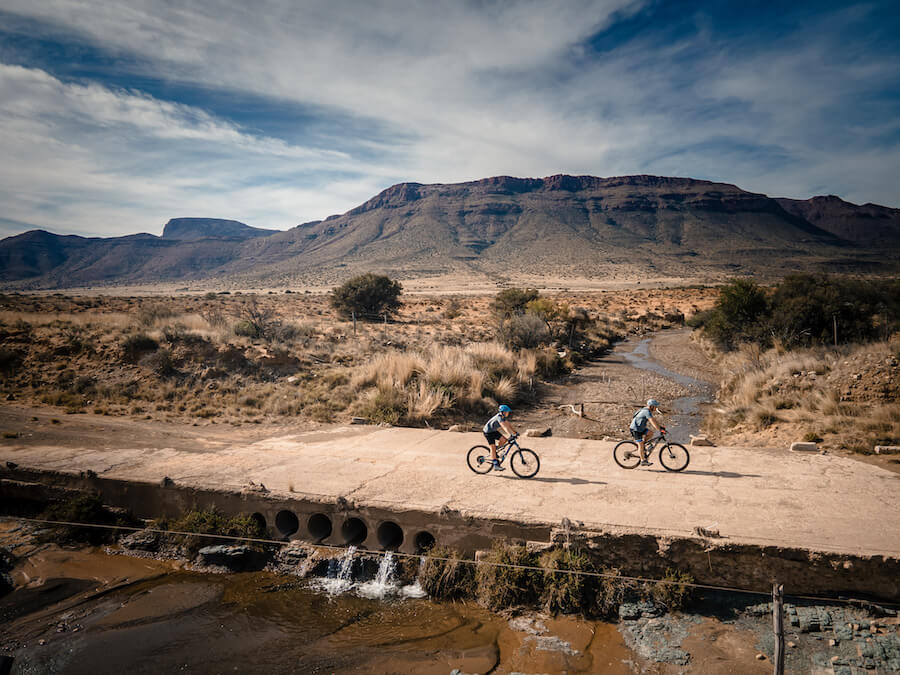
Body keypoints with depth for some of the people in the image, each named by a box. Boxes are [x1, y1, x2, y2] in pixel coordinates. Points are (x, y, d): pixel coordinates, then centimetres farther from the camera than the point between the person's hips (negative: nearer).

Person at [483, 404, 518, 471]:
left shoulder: (503, 417, 2)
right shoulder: (499, 417, -27)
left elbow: (508, 424, 8)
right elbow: (504, 426, -40)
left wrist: (514, 432, -1)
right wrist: (510, 434, -48)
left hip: (494, 431, 9)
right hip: (488, 432, -9)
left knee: (505, 439, -3)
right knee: (493, 447, -13)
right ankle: (496, 465, -13)